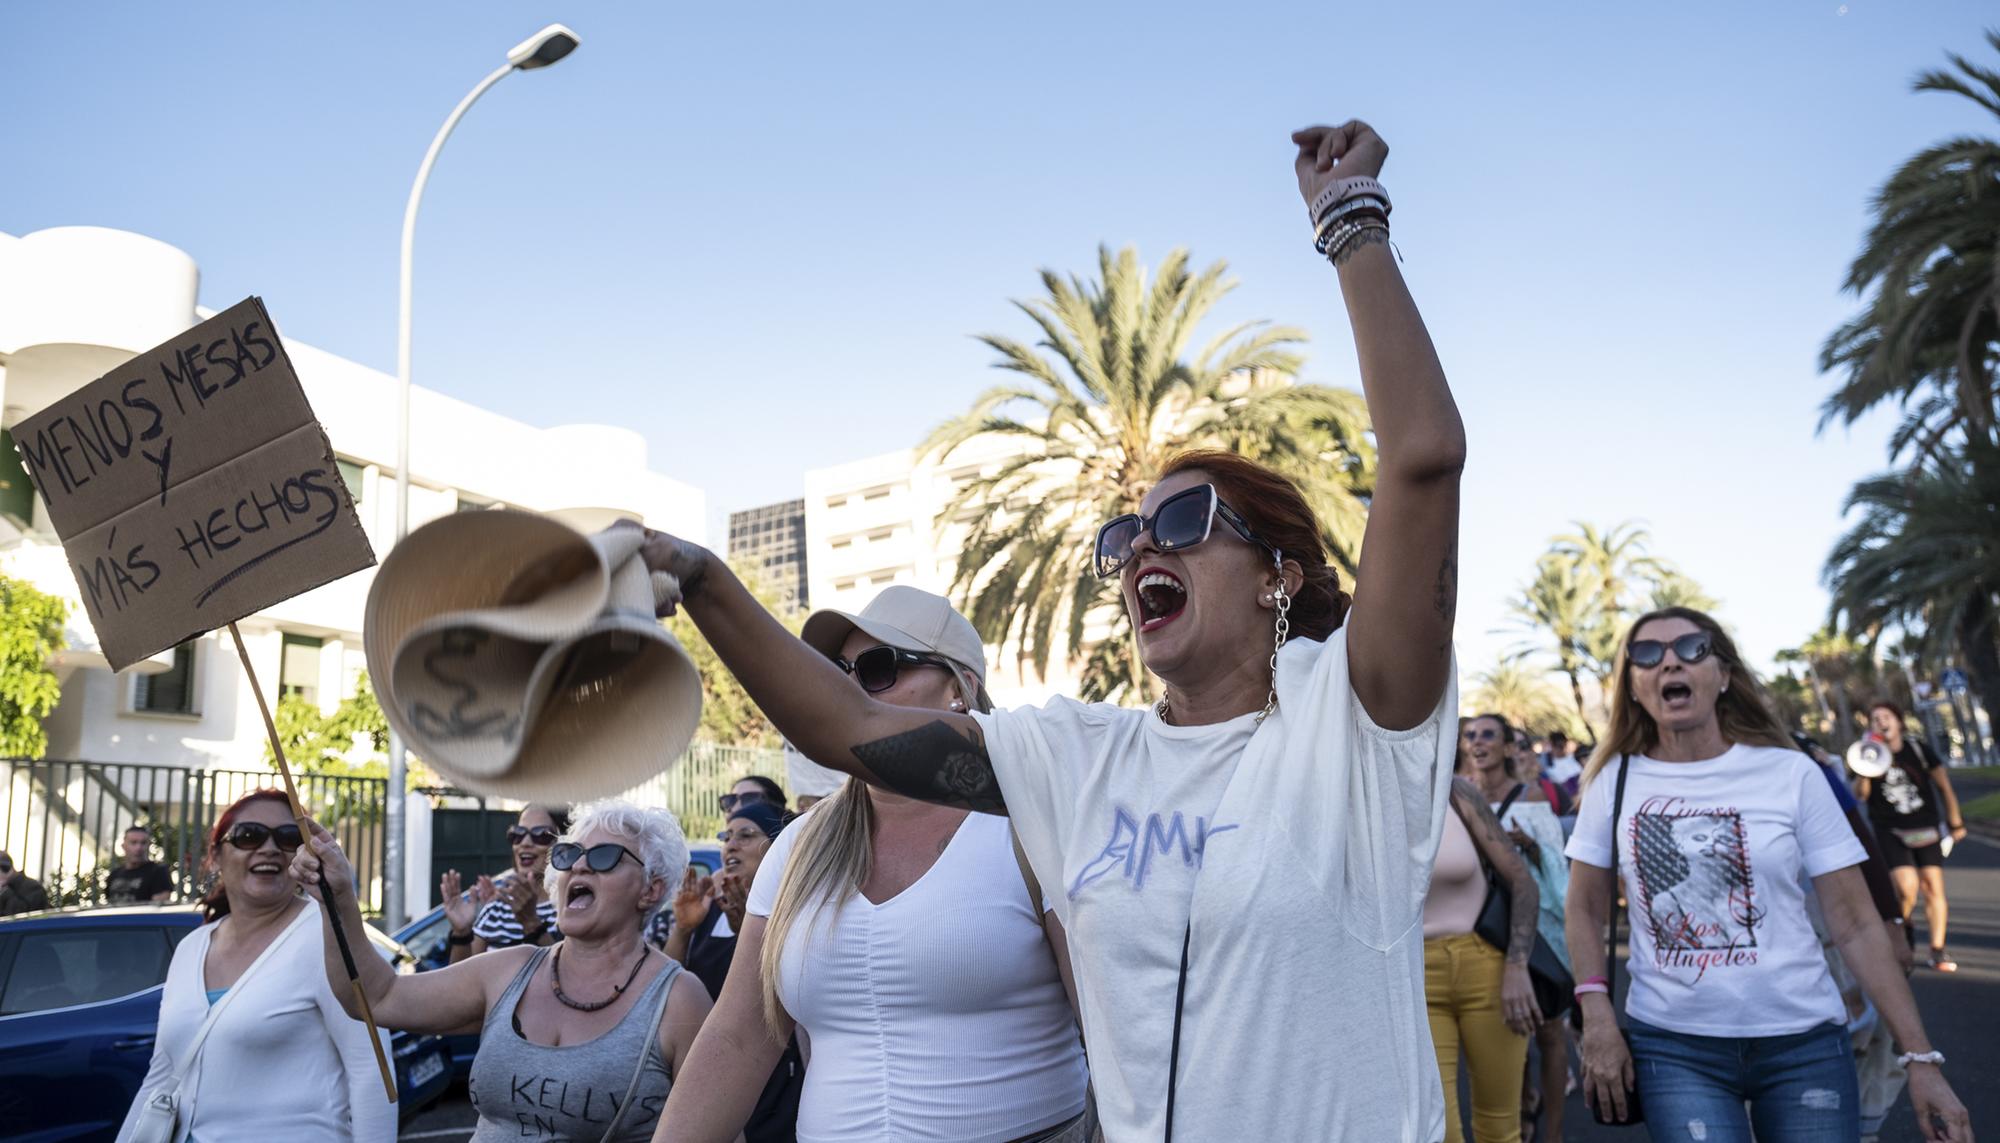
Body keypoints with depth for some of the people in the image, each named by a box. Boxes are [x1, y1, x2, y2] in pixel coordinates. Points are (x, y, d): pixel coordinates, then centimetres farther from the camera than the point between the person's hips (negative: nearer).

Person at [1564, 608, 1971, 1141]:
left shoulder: (1791, 774, -5)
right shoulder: (1614, 779, -1)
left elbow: (1856, 926, -3)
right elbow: (1585, 911, 5)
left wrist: (1921, 1058, -6)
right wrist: (1598, 1021, -6)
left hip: (1804, 1042, 0)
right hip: (1671, 1046, 0)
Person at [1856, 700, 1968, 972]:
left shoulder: (1917, 749, -1)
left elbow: (1944, 785, 7)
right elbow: (1860, 795, -11)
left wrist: (1955, 823, 9)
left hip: (1925, 828, 2)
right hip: (1890, 831, -1)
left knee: (1933, 887, -3)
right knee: (1907, 887, -16)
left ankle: (1938, 951, 7)